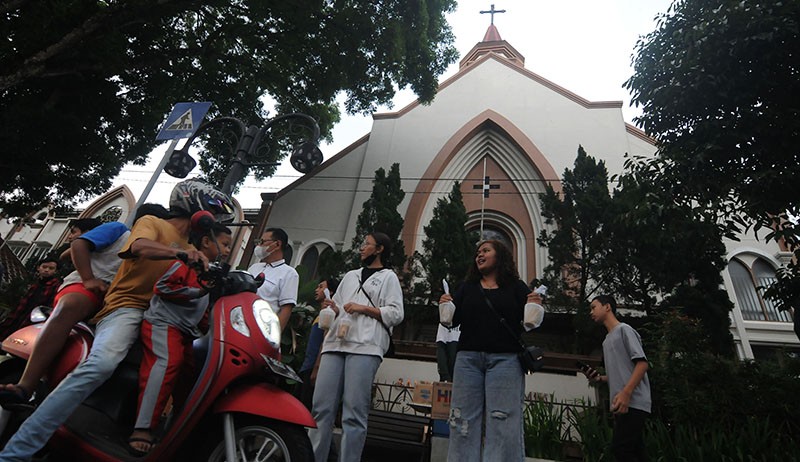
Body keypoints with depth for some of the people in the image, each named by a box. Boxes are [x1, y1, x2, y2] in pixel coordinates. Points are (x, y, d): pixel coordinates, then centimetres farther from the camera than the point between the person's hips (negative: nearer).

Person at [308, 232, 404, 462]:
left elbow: (396, 314, 2)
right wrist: (332, 308, 5)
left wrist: (365, 308, -6)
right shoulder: (350, 275, 29)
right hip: (335, 343, 5)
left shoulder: (388, 276, 13)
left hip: (365, 346, -5)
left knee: (354, 411, -8)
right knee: (321, 406, 0)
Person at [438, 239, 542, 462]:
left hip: (505, 360, -2)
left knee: (503, 424, -5)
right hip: (468, 358, 2)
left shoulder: (516, 287, 11)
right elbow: (452, 321, 11)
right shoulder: (467, 287, 17)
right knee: (464, 421, 3)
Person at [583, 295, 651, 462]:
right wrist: (599, 378, 9)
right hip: (622, 404, 9)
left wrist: (625, 393, -22)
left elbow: (642, 363, -13)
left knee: (620, 448, -15)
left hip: (633, 402, -9)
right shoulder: (607, 340, 23)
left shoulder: (624, 330, -2)